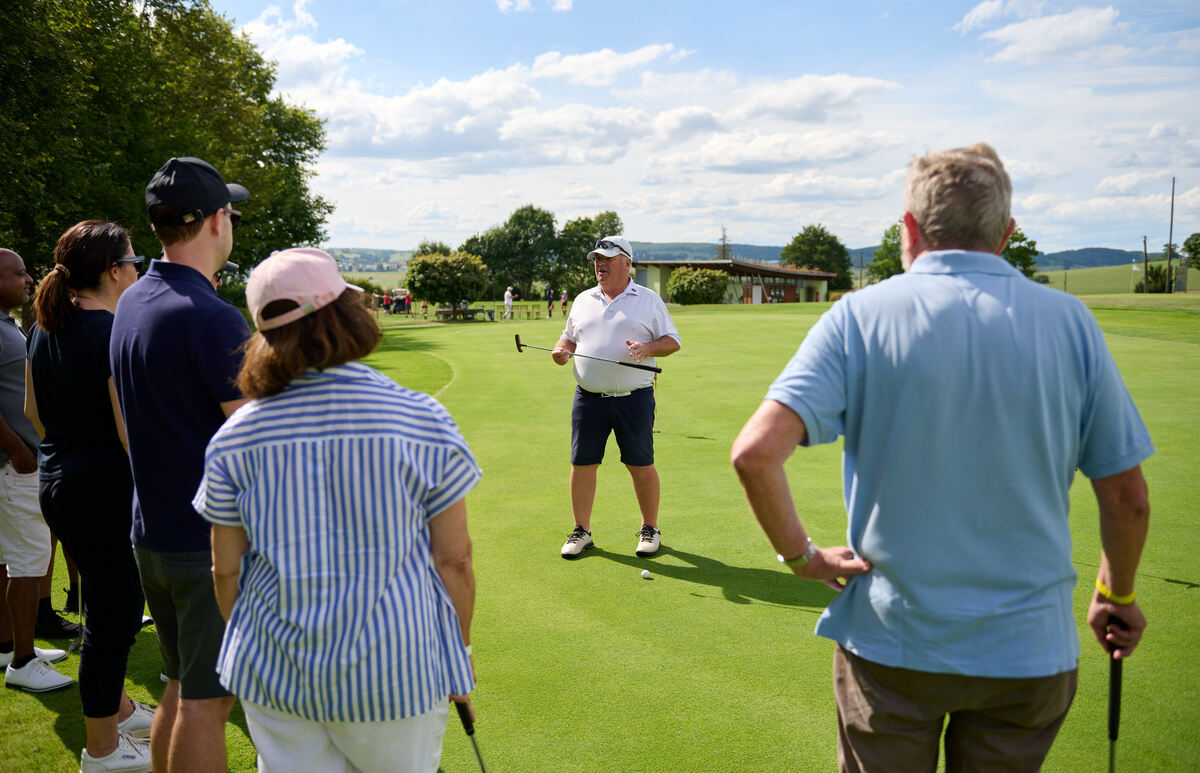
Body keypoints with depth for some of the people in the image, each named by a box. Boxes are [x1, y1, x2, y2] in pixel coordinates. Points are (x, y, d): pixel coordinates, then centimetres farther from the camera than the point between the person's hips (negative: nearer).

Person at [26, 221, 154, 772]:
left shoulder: (44, 327, 7)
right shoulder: (115, 333, -20)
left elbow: (33, 410, 16)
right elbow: (132, 432, -23)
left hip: (57, 480, 10)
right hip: (105, 489, -9)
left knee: (111, 602, 24)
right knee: (113, 613, 4)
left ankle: (118, 710, 41)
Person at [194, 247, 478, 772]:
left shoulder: (235, 437, -4)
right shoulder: (424, 422, -11)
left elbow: (226, 570, 4)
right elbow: (452, 560, -7)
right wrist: (460, 652, 8)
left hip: (274, 678, 3)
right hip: (395, 678, -2)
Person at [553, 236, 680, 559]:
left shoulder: (649, 300, 6)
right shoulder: (583, 300, 15)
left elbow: (672, 340, 5)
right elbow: (569, 336, 23)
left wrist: (649, 347, -14)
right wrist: (561, 349, 1)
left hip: (634, 397, -3)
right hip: (588, 398, 3)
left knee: (641, 465, 1)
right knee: (582, 463, 3)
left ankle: (650, 529, 17)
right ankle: (582, 531, 17)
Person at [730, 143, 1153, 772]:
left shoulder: (861, 316, -11)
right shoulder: (1070, 321, -5)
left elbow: (755, 453, -23)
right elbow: (1127, 499, 0)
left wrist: (800, 555, -6)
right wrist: (1117, 596, 18)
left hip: (888, 643, -1)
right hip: (1030, 650, 2)